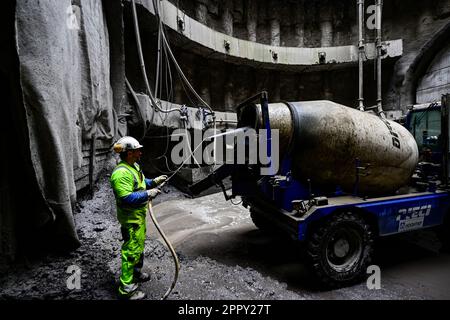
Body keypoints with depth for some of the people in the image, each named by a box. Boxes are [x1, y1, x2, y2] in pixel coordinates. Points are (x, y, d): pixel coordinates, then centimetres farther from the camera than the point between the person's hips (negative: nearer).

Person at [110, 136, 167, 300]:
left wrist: (154, 182, 5)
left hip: (139, 215, 10)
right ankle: (127, 288, 15)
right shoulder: (121, 173, -26)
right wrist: (148, 194, -27)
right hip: (130, 219, -10)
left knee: (139, 245, 25)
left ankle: (136, 272, 45)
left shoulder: (134, 167, 7)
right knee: (131, 250, 0)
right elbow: (127, 198, -32)